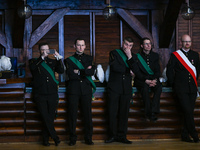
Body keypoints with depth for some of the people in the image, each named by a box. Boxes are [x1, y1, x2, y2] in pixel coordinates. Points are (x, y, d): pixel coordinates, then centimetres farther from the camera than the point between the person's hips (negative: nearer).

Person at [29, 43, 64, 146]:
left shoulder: (52, 61, 17)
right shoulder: (34, 61, 11)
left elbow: (61, 71, 1)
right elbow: (32, 67, -12)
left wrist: (59, 59, -13)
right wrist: (42, 57, -19)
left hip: (52, 94, 2)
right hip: (40, 94, -2)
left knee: (50, 118, 1)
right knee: (46, 118, -8)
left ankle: (45, 139, 10)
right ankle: (55, 138, 1)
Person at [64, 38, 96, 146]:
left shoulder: (89, 59, 17)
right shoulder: (69, 60, 11)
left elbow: (92, 71, -1)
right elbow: (70, 75, -4)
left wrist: (79, 72, -6)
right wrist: (85, 73, -2)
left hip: (86, 89, 1)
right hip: (73, 90, -1)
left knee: (87, 114, -1)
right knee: (72, 114, -3)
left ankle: (88, 138, 6)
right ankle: (72, 139, 3)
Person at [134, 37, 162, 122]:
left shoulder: (155, 56, 11)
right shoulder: (137, 57, -1)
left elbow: (157, 70, 6)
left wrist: (154, 80, -14)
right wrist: (146, 81, -22)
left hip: (153, 79, 3)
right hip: (141, 80, -3)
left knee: (159, 87, -30)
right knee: (145, 87, -37)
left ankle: (153, 112, -35)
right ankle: (148, 113, -33)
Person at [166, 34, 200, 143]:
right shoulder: (175, 55, 2)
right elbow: (169, 70, 3)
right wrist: (173, 84, 2)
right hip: (181, 88, -4)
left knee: (189, 112, 1)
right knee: (187, 111, -12)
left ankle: (185, 135, 9)